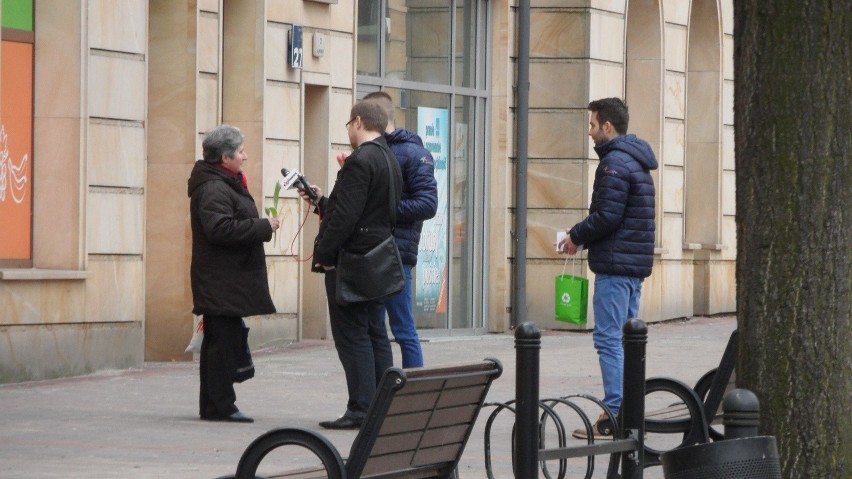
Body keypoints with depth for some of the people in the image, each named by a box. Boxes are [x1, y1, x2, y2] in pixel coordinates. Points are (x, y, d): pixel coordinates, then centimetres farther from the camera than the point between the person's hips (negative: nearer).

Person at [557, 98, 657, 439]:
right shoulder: (637, 161, 18)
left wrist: (576, 236, -5)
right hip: (636, 265, 10)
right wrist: (581, 235, 14)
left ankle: (615, 417, -11)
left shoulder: (614, 163, -14)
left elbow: (606, 216, -21)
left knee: (609, 338, -8)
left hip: (615, 264, -10)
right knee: (627, 338, 13)